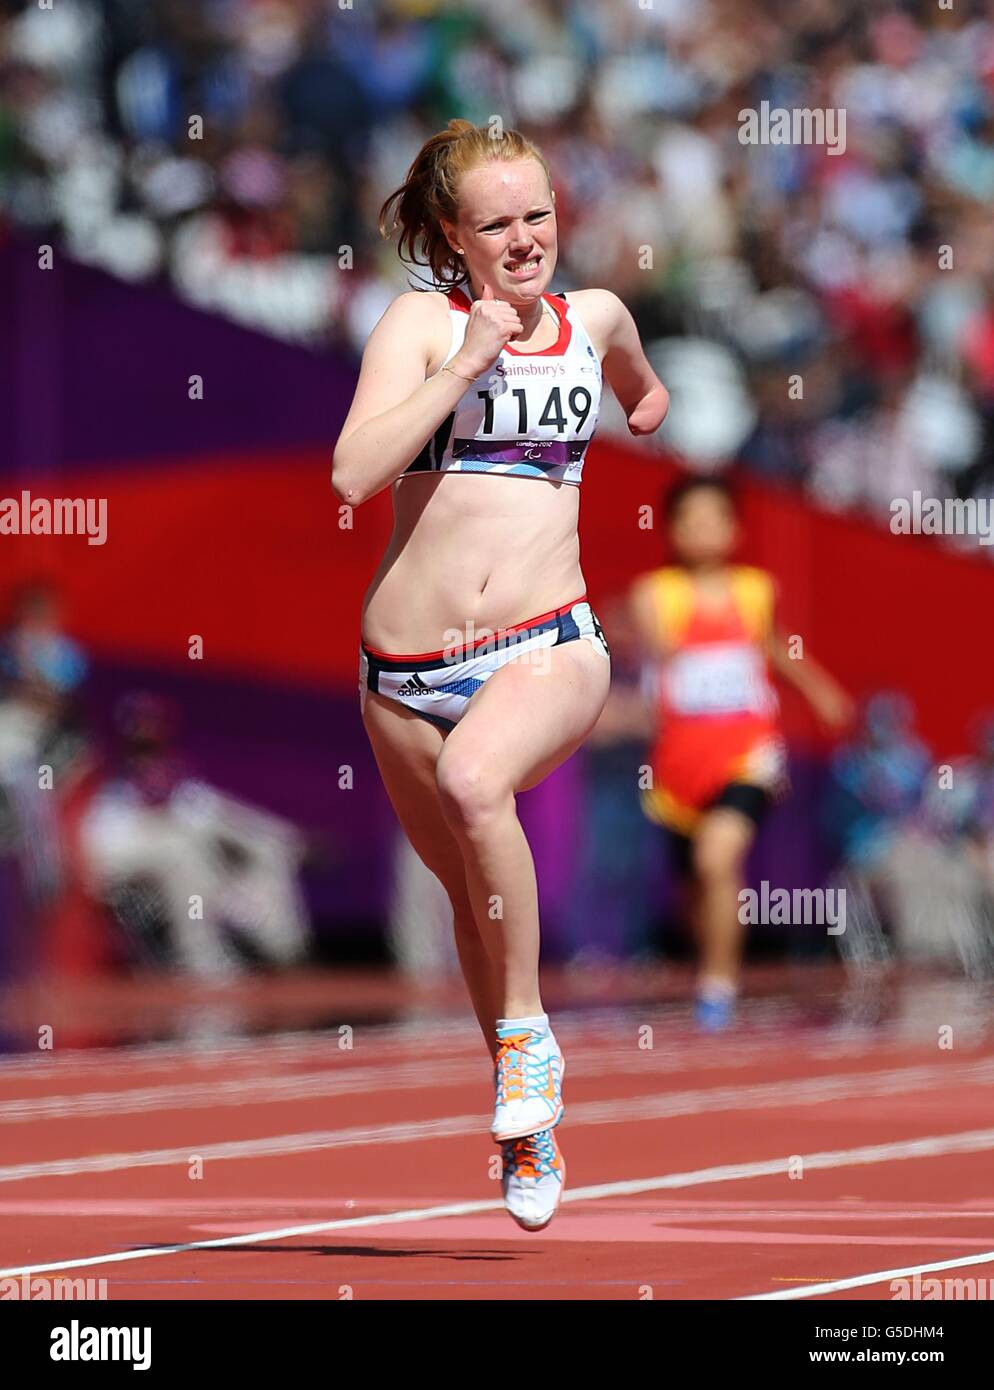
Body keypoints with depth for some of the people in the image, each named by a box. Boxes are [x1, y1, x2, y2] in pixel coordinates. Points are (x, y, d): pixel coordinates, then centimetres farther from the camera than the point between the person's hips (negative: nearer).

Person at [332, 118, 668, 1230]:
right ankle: (526, 1108, 37)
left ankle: (528, 1028, -16)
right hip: (407, 667, 1)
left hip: (547, 647, -1)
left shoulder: (594, 316, 9)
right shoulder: (421, 322, -1)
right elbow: (354, 472, -18)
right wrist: (468, 363, -18)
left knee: (474, 778, -33)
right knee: (468, 888, 14)